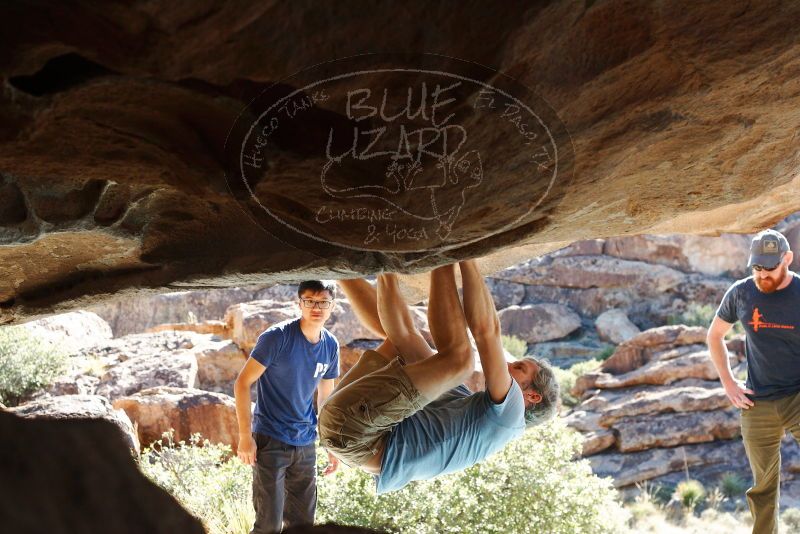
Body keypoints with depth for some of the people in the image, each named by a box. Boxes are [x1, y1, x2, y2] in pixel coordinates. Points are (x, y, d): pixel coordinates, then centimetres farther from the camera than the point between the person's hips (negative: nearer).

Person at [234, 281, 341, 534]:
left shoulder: (331, 346, 2)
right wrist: (245, 436, -17)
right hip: (270, 441, -5)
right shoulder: (277, 337, -15)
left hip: (306, 444, 6)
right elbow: (242, 383, -13)